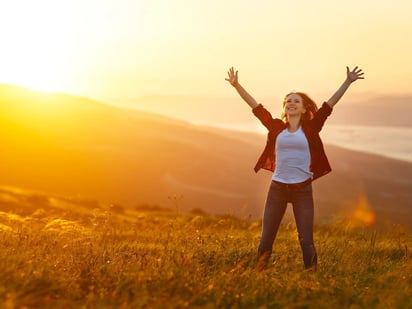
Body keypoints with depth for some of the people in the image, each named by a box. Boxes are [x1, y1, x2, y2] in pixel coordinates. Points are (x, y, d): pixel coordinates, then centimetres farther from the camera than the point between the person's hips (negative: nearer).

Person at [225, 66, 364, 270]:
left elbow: (330, 103, -3)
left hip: (302, 189, -2)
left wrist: (348, 82, -7)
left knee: (306, 241, -2)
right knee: (265, 240, 5)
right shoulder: (276, 127, 6)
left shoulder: (311, 129, 2)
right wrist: (237, 86, 0)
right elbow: (255, 106, 4)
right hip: (277, 188, 2)